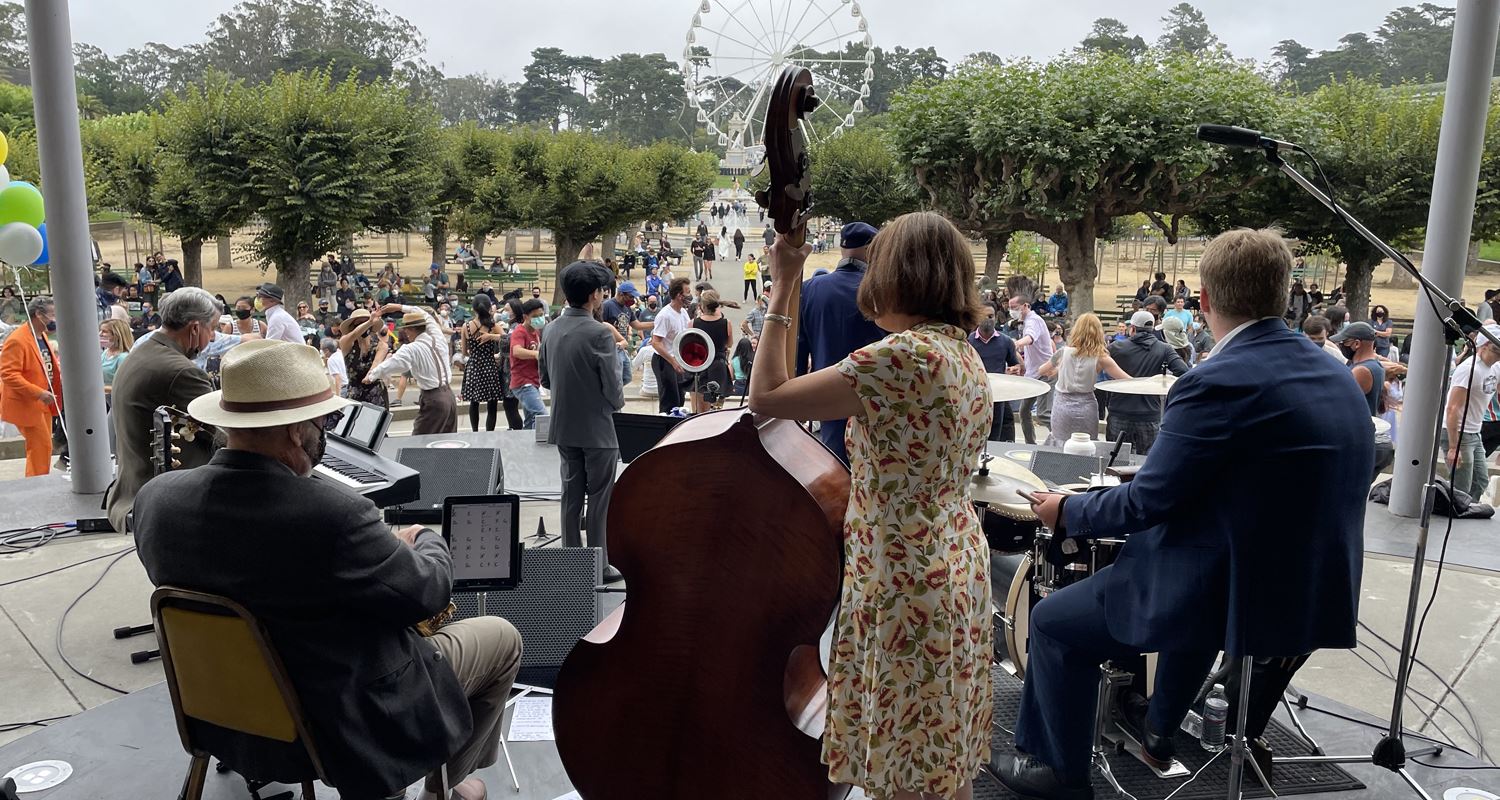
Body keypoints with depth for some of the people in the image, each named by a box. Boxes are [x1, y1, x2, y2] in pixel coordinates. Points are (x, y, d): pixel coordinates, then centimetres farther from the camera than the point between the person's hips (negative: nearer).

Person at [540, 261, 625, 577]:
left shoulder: (550, 329, 2)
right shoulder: (599, 334, -19)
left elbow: (545, 379, 11)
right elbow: (613, 388, -17)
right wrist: (617, 403, 4)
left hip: (563, 428, 6)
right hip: (596, 429, -6)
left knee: (571, 494, 15)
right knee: (599, 498, 5)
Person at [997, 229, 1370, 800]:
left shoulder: (1219, 384, -23)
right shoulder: (1337, 377, 3)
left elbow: (1145, 502, -17)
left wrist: (1065, 513, 0)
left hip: (1235, 599, -8)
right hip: (1316, 596, 9)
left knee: (1053, 624, 9)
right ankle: (1160, 731, 51)